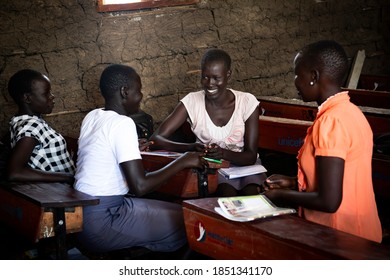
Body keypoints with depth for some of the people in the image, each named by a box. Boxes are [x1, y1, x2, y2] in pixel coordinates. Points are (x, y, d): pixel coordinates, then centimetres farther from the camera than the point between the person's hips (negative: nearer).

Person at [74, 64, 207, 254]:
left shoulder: (92, 117, 8)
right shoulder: (123, 124, -18)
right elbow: (140, 186, -22)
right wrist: (183, 162, -11)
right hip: (100, 225, -9)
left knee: (175, 211, 18)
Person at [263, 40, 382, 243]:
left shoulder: (331, 121, -20)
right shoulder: (350, 112, 8)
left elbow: (329, 201, -22)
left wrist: (282, 195, -8)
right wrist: (293, 182, 12)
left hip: (341, 239, -8)